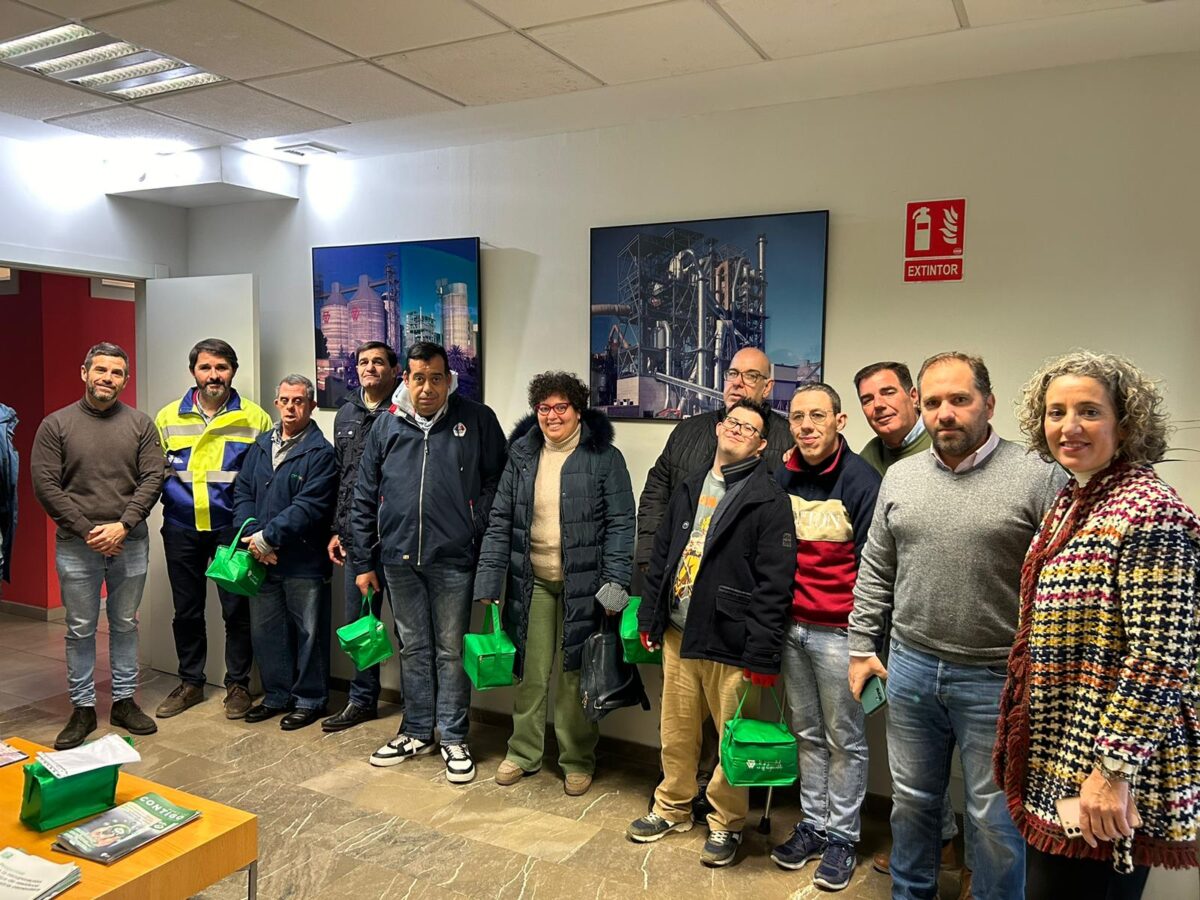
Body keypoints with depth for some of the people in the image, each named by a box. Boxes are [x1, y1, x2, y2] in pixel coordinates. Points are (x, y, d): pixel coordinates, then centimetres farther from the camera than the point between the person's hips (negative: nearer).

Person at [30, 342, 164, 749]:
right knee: (80, 630, 8)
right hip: (76, 546, -1)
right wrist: (88, 531, -11)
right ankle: (83, 709, 20)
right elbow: (45, 485, -5)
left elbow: (152, 479, -2)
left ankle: (124, 701, 24)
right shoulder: (56, 425, 0)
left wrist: (122, 526, -13)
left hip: (130, 543, 1)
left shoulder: (140, 424, 3)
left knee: (125, 625, 12)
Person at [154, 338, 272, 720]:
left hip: (232, 528, -2)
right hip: (181, 528, 3)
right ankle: (190, 683, 29)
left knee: (236, 609, 5)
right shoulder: (168, 417, 5)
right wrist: (177, 497, -7)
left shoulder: (254, 418, -2)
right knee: (186, 610, 14)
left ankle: (238, 685, 20)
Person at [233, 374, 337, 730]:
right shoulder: (261, 446, 10)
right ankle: (277, 695, 32)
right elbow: (242, 491, 7)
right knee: (265, 629, 16)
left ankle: (309, 700, 21)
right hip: (262, 558, 6)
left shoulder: (321, 453, -11)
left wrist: (268, 537, -19)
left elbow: (310, 507, -18)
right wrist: (252, 537, -8)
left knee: (308, 631, 6)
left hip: (304, 559, -6)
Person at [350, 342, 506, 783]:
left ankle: (453, 737, 23)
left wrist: (479, 536, -11)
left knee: (451, 651, 8)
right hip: (399, 559, 3)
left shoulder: (477, 420, -3)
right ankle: (417, 731, 31)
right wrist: (362, 560, 7)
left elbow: (496, 483, -2)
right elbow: (364, 498, 8)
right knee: (413, 649, 16)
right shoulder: (386, 426, 5)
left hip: (453, 559, -3)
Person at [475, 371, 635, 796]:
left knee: (575, 674, 7)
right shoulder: (522, 455, 5)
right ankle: (523, 752, 29)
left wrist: (615, 584, -14)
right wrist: (488, 581, 0)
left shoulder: (604, 457, -6)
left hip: (582, 585, -3)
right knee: (530, 672, 11)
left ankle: (578, 760, 25)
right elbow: (500, 519, 5)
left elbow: (620, 524, -7)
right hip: (532, 582, 3)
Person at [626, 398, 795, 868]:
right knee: (676, 730, 18)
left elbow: (775, 583, -14)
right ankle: (672, 808, 37)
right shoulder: (690, 489, 11)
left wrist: (763, 654, -16)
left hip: (729, 642, -5)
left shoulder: (769, 500, -10)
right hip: (677, 634, 6)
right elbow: (661, 556, 16)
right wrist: (649, 618, 13)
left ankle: (726, 823, 28)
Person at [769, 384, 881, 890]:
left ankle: (842, 836, 23)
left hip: (838, 632, -5)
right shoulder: (782, 479, 6)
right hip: (790, 625, 5)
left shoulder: (862, 481, -10)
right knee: (807, 733, 15)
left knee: (845, 739, 8)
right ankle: (812, 825, 30)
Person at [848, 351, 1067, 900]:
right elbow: (874, 572, 10)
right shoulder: (899, 477, 4)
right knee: (912, 800, 20)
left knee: (993, 819, 11)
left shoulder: (1038, 479, -11)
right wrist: (862, 647, 9)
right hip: (910, 668, 5)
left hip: (996, 680, -4)